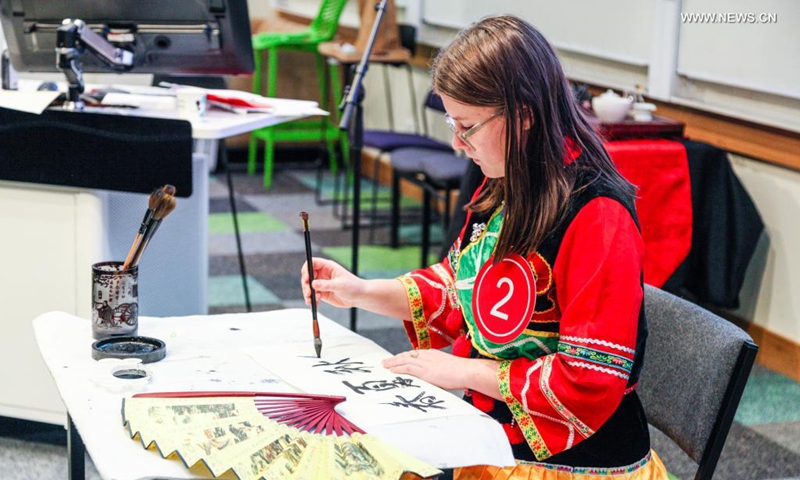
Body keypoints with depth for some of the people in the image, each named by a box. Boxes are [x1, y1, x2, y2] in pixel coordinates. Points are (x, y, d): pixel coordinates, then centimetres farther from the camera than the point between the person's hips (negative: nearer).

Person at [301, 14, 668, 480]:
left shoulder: (598, 218, -22)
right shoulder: (504, 189, 5)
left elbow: (591, 381, -22)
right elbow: (458, 285, 20)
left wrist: (463, 372, -15)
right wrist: (361, 292, 7)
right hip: (491, 429, 8)